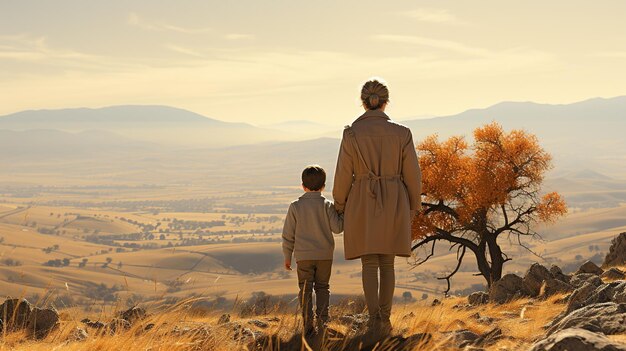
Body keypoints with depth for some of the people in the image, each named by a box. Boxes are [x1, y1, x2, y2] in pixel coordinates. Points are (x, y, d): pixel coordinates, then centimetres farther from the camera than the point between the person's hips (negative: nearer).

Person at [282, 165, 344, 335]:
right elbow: (337, 228, -8)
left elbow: (288, 234, 1)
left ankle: (308, 324, -5)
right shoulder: (327, 205, -5)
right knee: (322, 287, 12)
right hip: (325, 255, 0)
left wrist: (287, 256, 10)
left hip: (303, 255, 0)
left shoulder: (295, 207, -2)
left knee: (305, 289, 3)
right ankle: (322, 319, 3)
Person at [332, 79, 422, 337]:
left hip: (363, 204, -1)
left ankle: (374, 316, -13)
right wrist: (413, 209, 13)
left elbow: (344, 175, -4)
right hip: (394, 204, 1)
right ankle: (384, 319, 14)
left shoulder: (352, 133, -7)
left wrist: (339, 208, 10)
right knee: (387, 262, 15)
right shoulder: (402, 134, -3)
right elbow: (412, 176, 0)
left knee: (369, 263, 5)